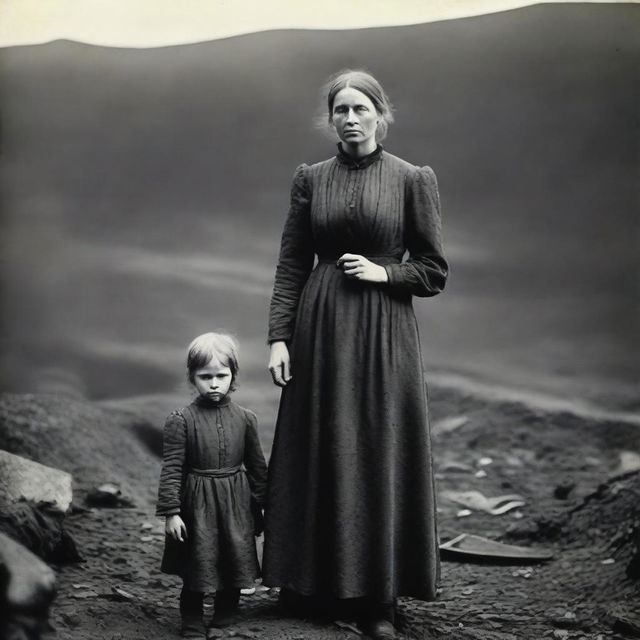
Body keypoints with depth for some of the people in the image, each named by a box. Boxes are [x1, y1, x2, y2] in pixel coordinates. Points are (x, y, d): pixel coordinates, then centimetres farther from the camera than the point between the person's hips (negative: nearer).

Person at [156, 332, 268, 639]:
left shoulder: (245, 419, 1)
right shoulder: (181, 420, -8)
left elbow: (257, 466, 9)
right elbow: (171, 468, -9)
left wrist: (262, 506, 11)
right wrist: (171, 511, -13)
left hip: (235, 504, 3)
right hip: (197, 506, -3)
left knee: (234, 567, 10)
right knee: (195, 573, 4)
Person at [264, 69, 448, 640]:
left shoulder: (413, 179, 0)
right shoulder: (310, 180, 6)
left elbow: (434, 271, 2)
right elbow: (290, 266, 4)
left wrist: (384, 273, -13)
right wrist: (279, 337, -3)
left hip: (383, 334, -2)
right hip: (320, 331, 2)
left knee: (381, 455, 2)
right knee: (319, 454, 7)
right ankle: (312, 583, 20)